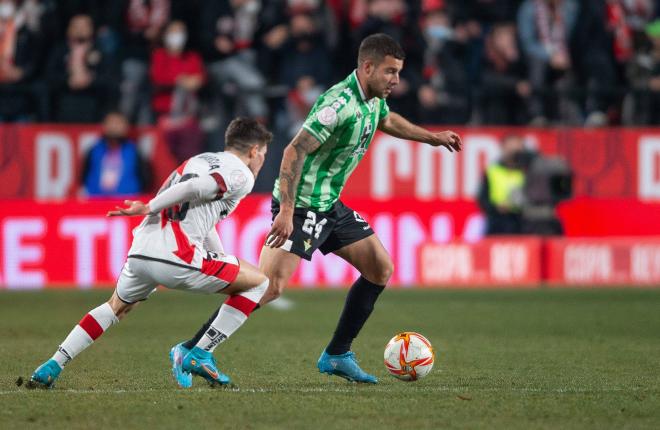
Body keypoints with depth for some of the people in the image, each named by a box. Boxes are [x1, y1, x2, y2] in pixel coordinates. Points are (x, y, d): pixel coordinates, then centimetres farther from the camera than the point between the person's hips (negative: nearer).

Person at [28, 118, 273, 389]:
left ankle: (52, 367, 23)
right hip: (177, 259, -7)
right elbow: (195, 188, -16)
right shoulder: (241, 175, 1)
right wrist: (148, 208, -11)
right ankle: (200, 355, 4)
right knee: (258, 282, 9)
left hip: (140, 254, 8)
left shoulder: (197, 161, 28)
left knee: (116, 308, 34)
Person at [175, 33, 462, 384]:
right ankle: (191, 350, -14)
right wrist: (286, 211, -30)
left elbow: (387, 120, 33)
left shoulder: (372, 99, 6)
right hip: (300, 206, -10)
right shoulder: (340, 103, -23)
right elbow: (294, 151, -26)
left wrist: (432, 137, 37)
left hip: (330, 206, 10)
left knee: (381, 269, 10)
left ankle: (337, 355, 17)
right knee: (270, 286, -19)